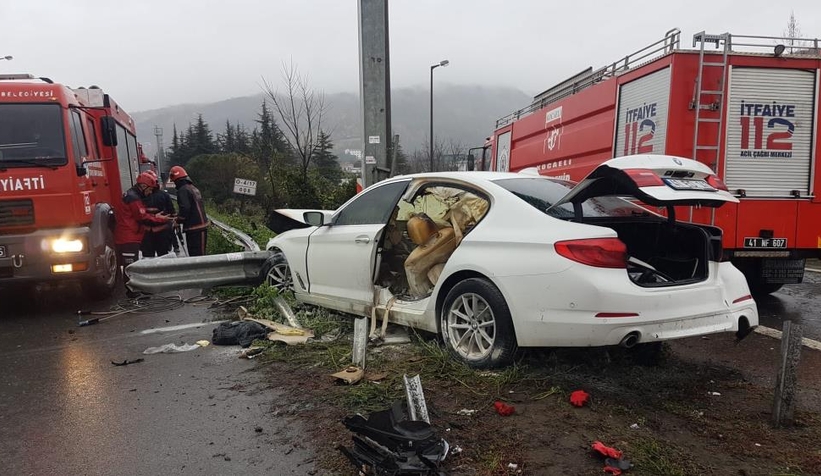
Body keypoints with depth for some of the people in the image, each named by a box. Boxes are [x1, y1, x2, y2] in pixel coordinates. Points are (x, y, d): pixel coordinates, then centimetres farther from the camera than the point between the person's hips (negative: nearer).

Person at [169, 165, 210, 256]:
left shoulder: (183, 190, -12)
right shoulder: (194, 188, 16)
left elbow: (185, 209, -22)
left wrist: (178, 220, -6)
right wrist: (179, 216, 16)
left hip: (194, 228, -9)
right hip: (202, 226, 9)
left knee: (195, 255, -6)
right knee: (199, 254, 15)